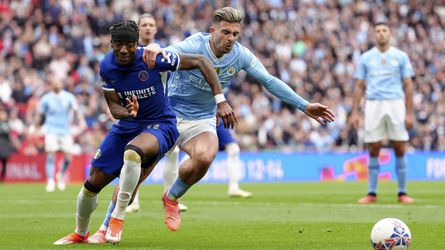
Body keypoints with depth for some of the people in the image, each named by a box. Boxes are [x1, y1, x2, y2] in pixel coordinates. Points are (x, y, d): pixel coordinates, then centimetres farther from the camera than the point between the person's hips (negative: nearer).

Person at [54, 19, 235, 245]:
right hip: (127, 126, 5)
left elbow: (201, 62, -19)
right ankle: (80, 233, 31)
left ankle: (117, 218, -23)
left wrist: (220, 101, -26)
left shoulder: (152, 58, -22)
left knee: (132, 152, -40)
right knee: (92, 184, 3)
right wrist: (127, 112, -29)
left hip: (160, 125, -5)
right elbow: (114, 107, -3)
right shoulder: (107, 66, -8)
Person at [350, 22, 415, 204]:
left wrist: (409, 113, -1)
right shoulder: (366, 58, 10)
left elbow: (408, 85, 5)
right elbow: (359, 86, 10)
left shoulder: (400, 57, 7)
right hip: (373, 105, 1)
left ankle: (402, 192, 4)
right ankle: (372, 193, 6)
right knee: (374, 150, 0)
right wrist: (354, 112, 2)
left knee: (399, 149, -2)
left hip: (395, 104, -1)